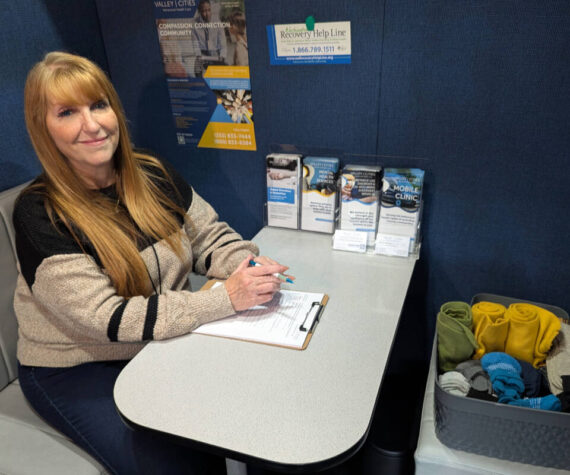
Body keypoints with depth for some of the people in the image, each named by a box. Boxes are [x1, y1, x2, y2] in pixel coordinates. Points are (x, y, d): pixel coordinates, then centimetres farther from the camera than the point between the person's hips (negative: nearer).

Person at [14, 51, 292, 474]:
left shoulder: (152, 175, -3)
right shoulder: (40, 215, -18)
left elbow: (210, 235, 5)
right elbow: (108, 318, -24)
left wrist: (248, 264, -19)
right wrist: (225, 298, -29)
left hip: (164, 343, 5)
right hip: (76, 371, -4)